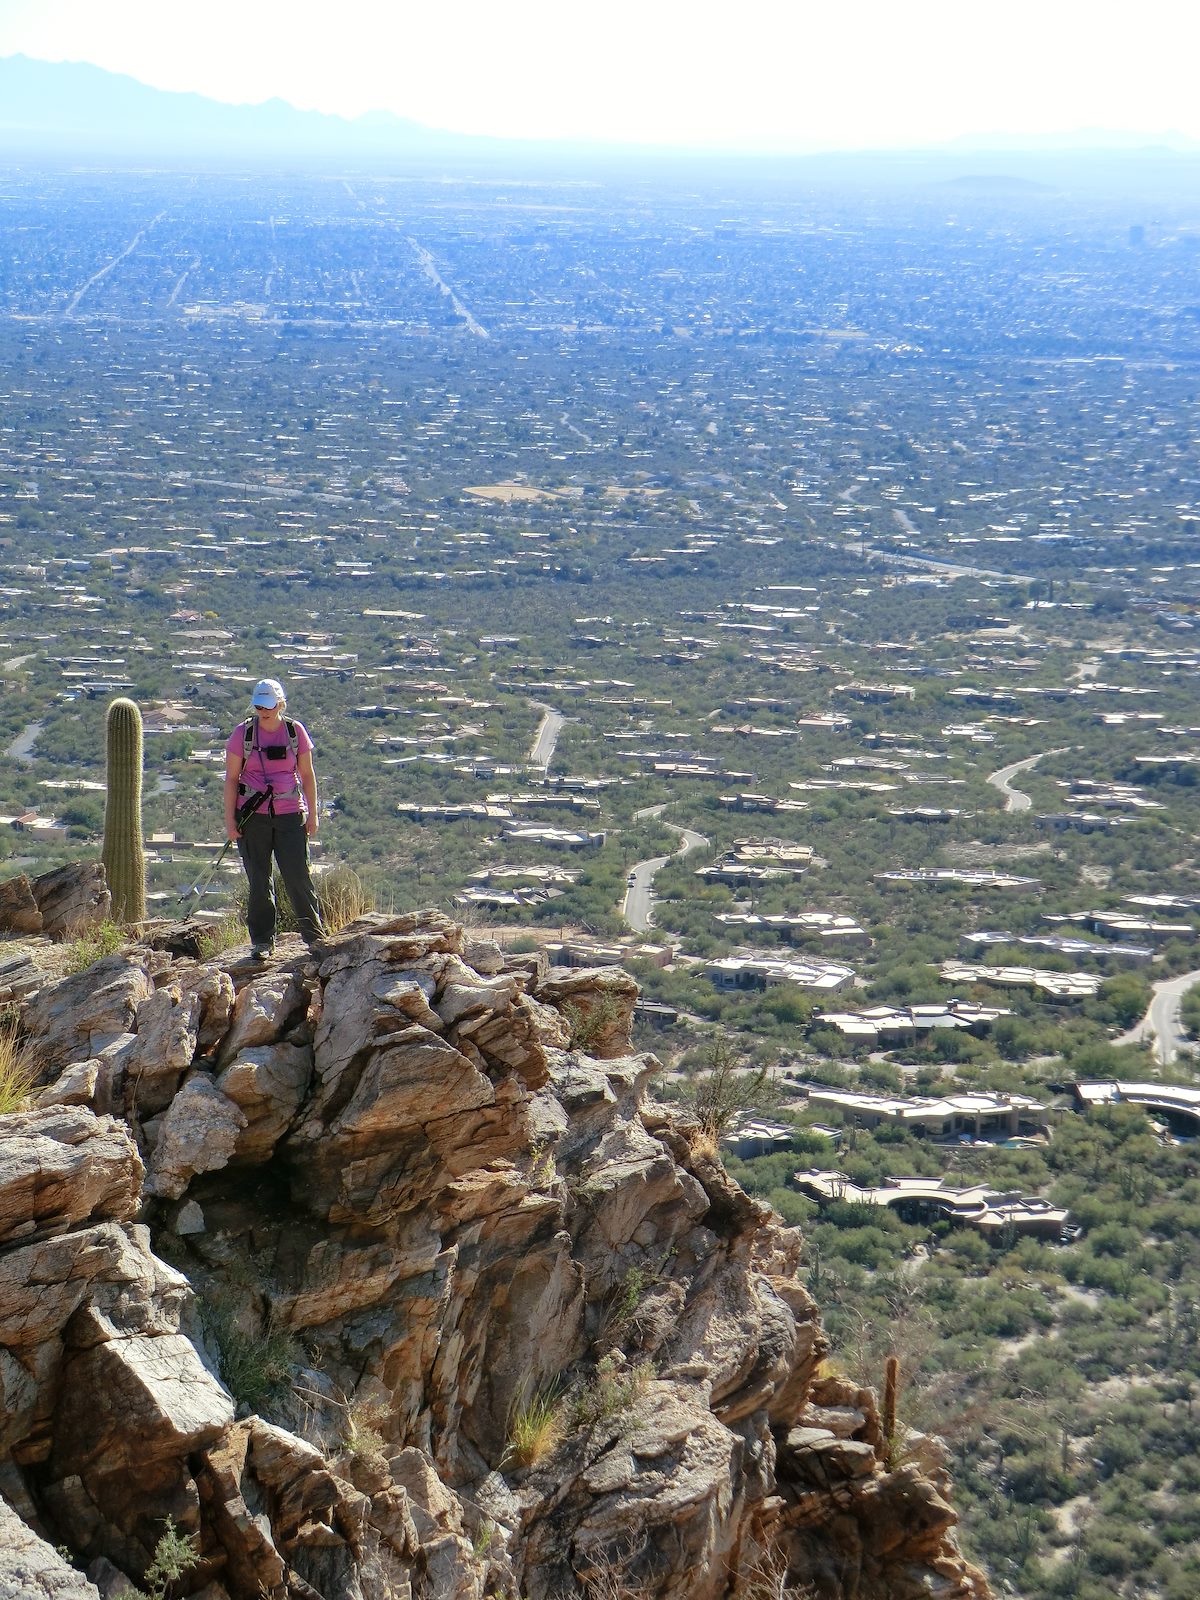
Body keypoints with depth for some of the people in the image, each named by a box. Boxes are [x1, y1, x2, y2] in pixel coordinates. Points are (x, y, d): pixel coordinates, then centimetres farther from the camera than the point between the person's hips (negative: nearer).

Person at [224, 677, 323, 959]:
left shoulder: (295, 731, 2)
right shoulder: (243, 733, -1)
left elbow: (307, 774, 9)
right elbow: (231, 778, 2)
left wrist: (312, 814, 7)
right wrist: (230, 820, -3)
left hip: (289, 814, 0)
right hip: (252, 816, 0)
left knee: (298, 877, -4)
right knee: (259, 881, 4)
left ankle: (314, 936, 6)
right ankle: (262, 942, 13)